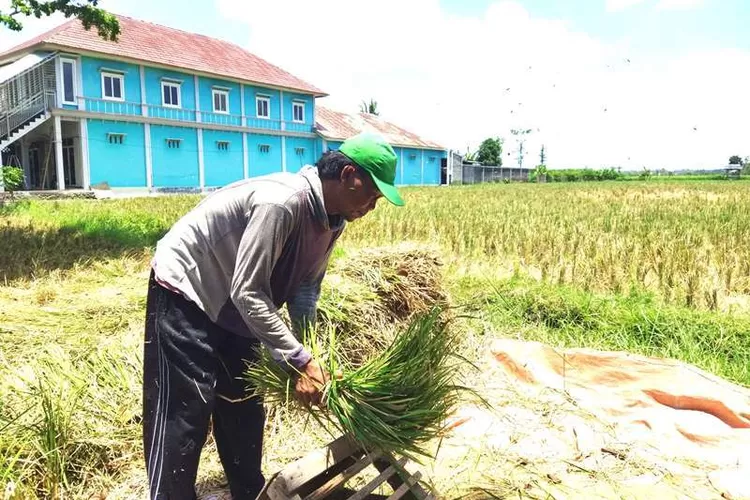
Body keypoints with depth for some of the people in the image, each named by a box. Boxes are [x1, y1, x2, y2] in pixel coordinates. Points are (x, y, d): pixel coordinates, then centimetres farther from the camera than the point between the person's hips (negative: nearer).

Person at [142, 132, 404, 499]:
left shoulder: (334, 217, -7)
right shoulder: (281, 201, -35)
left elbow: (306, 285, -2)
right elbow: (247, 293, -33)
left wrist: (309, 354, -13)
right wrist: (301, 361, -33)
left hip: (233, 304, 9)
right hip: (185, 290, -9)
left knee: (244, 406, 16)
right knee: (182, 414, -7)